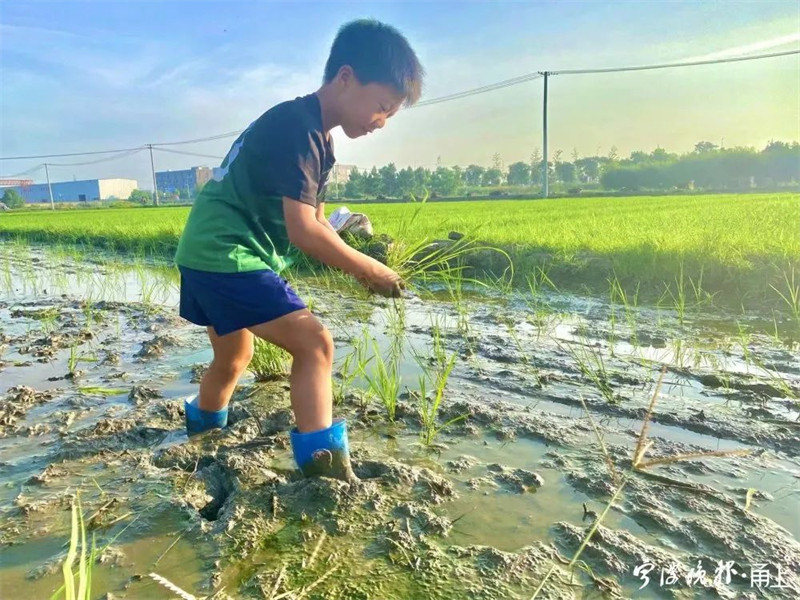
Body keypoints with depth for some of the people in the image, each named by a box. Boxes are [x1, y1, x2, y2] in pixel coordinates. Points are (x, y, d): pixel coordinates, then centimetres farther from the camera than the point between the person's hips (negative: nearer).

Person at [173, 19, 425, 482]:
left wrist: (360, 264, 1)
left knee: (233, 356, 26)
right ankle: (325, 467, -13)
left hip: (209, 255, 10)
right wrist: (369, 270, -16)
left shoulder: (317, 139, 13)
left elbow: (317, 223, 14)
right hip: (226, 256, -10)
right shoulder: (298, 127, -18)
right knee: (315, 342, -17)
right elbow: (302, 230, -25)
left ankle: (202, 430, 51)